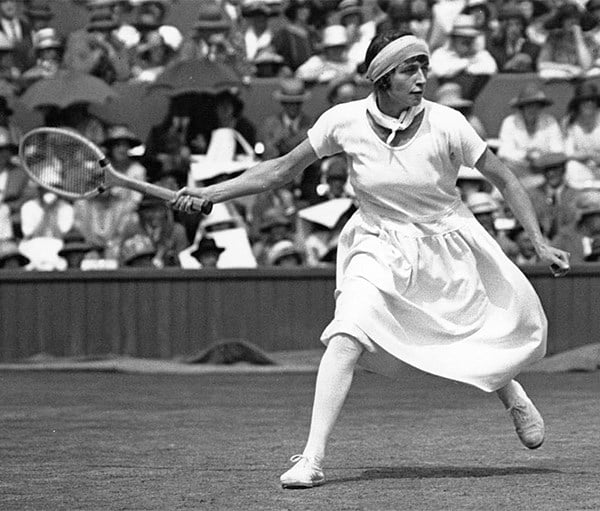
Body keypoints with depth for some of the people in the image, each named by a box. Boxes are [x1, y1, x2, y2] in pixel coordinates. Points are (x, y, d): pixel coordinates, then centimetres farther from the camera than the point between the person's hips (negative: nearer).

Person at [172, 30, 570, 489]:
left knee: (487, 350, 4)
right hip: (378, 248, 0)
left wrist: (539, 241, -9)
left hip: (445, 249, 0)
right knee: (346, 337, -24)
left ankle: (510, 392, 43)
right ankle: (312, 458, -23)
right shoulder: (345, 122, -13)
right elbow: (281, 170, -1)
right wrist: (211, 193, -7)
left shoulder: (445, 124, -17)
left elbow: (504, 180, -5)